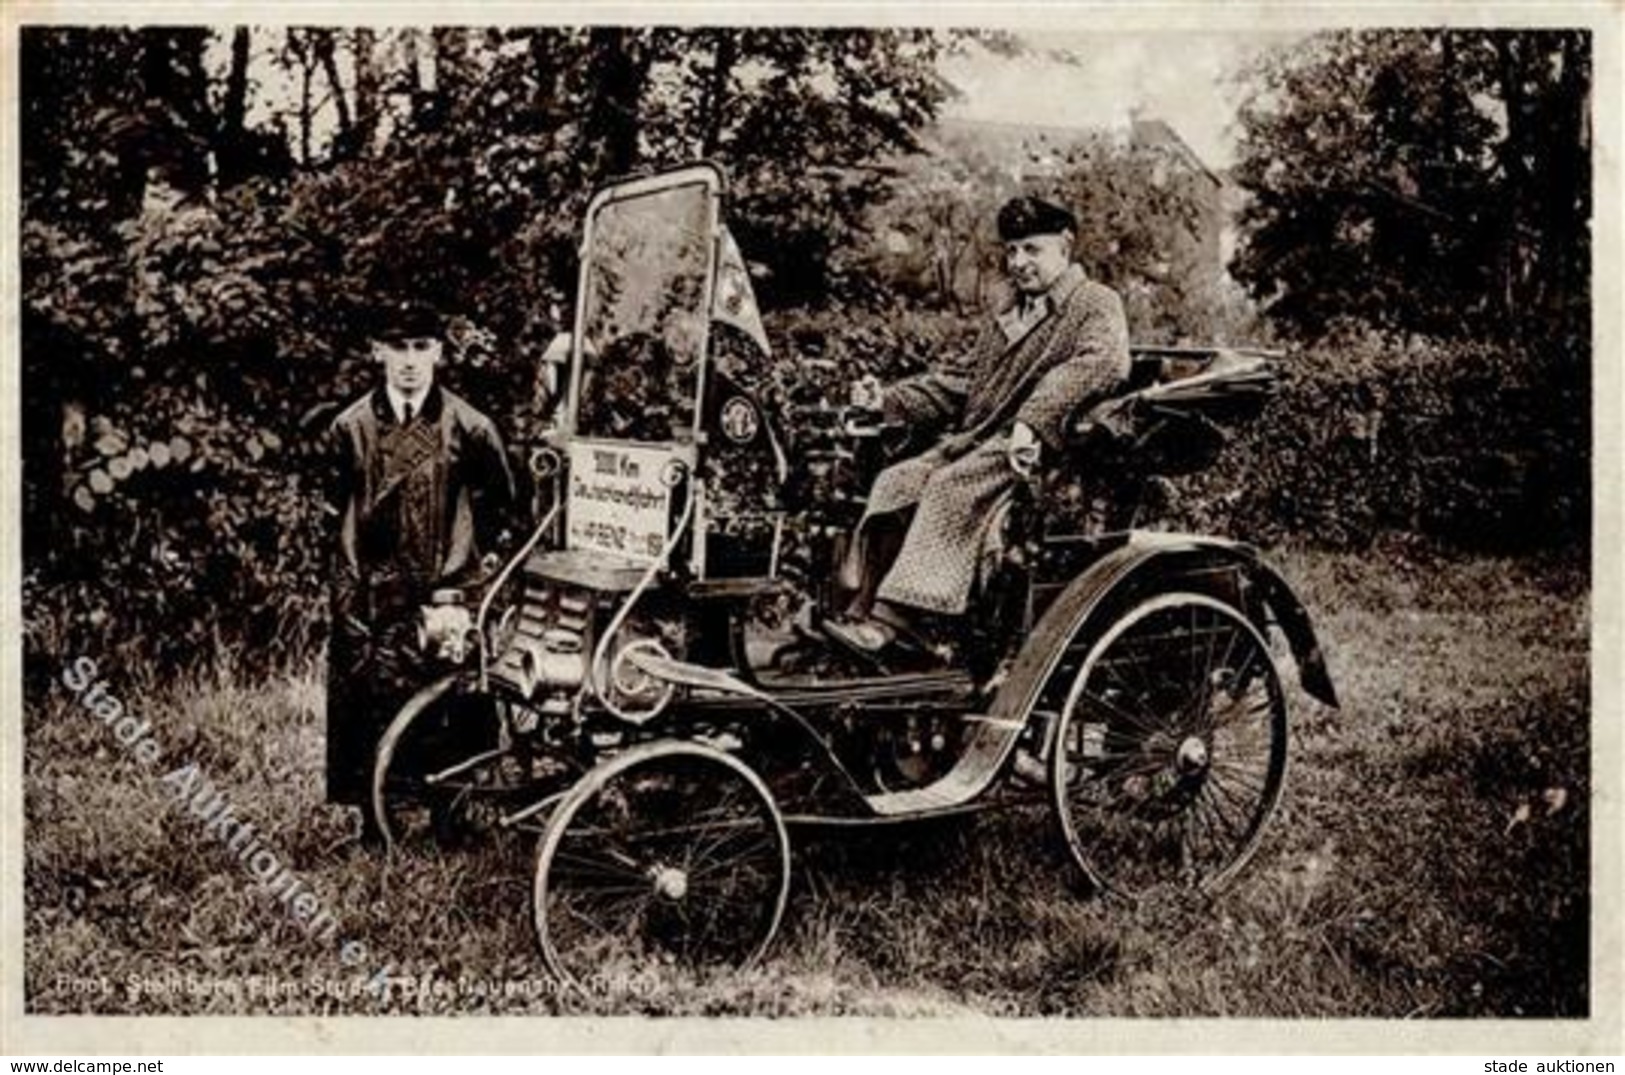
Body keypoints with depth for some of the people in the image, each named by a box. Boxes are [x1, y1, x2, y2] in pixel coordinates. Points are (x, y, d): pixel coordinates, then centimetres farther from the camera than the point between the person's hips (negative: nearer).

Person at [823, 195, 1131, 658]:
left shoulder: (1098, 305, 1)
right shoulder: (1009, 319, 29)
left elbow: (1099, 365, -20)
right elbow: (962, 385, 27)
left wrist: (1032, 421, -32)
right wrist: (889, 399, 13)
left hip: (1035, 448, -8)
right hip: (976, 440, 8)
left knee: (953, 486, -29)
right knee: (896, 481, -11)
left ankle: (893, 619, -34)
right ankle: (862, 608, -15)